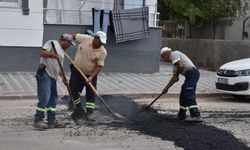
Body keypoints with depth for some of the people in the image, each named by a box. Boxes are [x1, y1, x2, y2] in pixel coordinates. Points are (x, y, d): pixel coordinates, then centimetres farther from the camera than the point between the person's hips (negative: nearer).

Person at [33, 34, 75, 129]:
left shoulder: (62, 51, 25)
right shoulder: (52, 43, -2)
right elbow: (42, 53, -15)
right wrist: (52, 55, -29)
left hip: (53, 77, 10)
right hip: (44, 74, -10)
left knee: (53, 99, 10)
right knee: (44, 98, -14)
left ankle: (51, 121, 15)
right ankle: (38, 120, -8)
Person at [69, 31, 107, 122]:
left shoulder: (103, 52, -18)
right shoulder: (85, 38, -16)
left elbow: (99, 66, -17)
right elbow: (74, 36, 1)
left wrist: (91, 77, -27)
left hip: (90, 74, -1)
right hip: (77, 71, 1)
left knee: (91, 94, -3)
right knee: (73, 91, 3)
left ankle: (89, 114, 2)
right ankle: (78, 109, 23)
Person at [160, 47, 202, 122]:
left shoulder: (174, 54, 0)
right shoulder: (174, 61, 28)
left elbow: (180, 66, -15)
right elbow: (174, 78, 30)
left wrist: (177, 74, 3)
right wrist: (166, 88, 31)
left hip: (192, 73, -10)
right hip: (190, 76, 10)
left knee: (189, 96, -17)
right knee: (183, 95, 16)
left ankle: (196, 116, -25)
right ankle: (181, 116, 23)